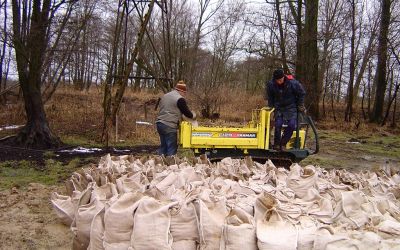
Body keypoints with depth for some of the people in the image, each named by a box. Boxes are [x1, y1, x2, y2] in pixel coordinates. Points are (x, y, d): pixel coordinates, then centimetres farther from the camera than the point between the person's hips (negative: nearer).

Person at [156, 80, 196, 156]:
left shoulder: (164, 96, 18)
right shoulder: (180, 99, -8)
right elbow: (187, 112, -3)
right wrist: (193, 115, 19)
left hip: (159, 123, 8)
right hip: (169, 126, -8)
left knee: (163, 146, 15)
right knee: (172, 149, -2)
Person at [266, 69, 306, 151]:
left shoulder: (293, 83, -19)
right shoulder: (270, 84, -13)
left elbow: (302, 94, -2)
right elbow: (269, 97, 8)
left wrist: (300, 106, 1)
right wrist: (271, 107, 7)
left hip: (291, 107, -1)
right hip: (278, 107, 1)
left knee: (291, 125, -13)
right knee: (278, 124, -14)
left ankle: (283, 143, 1)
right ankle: (276, 144, 0)